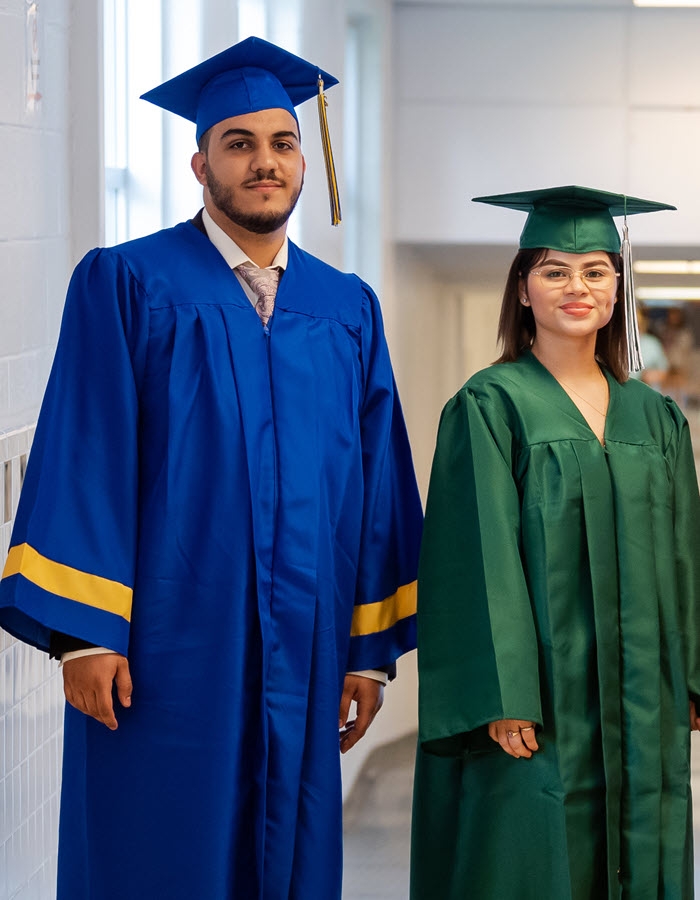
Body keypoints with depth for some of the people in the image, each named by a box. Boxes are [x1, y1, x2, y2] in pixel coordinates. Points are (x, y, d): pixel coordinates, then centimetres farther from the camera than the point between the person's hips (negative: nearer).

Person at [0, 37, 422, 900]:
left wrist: (371, 647, 7)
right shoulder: (126, 285, -2)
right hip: (167, 656, -4)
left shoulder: (347, 310, 11)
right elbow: (83, 461, -7)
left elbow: (377, 481, 11)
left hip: (301, 660, 4)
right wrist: (85, 632, -14)